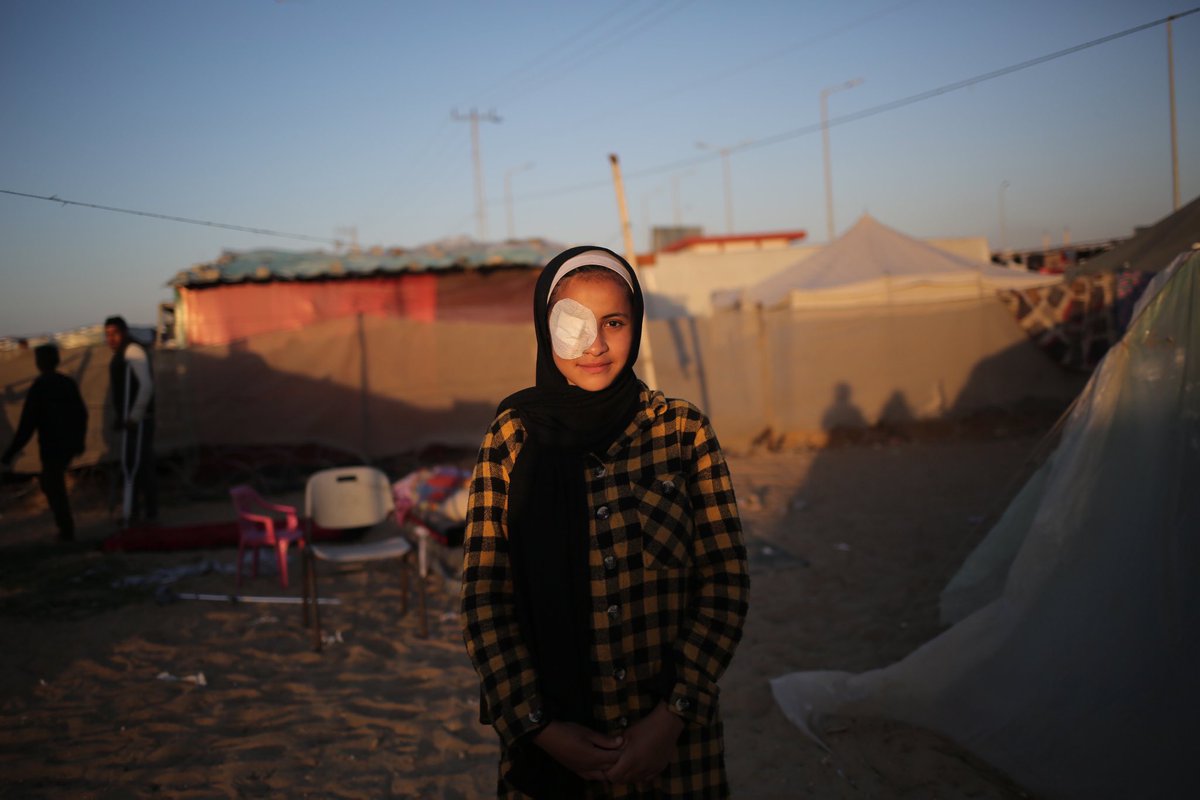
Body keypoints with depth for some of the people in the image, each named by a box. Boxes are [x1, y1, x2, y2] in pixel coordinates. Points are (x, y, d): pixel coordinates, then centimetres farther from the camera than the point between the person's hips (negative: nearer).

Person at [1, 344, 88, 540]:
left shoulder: (39, 386, -12)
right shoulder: (69, 383, 6)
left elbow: (27, 424, -15)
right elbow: (82, 414, 15)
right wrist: (79, 441, 30)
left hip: (52, 446, -6)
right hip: (69, 445, 6)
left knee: (55, 488, 5)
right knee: (50, 483, 21)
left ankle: (67, 531, 7)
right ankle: (66, 528, 17)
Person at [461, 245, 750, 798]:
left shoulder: (682, 431, -6)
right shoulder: (511, 440, -5)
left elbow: (726, 584, -6)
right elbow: (483, 600, -6)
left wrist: (674, 717, -12)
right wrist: (539, 727, -12)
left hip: (671, 733, 0)